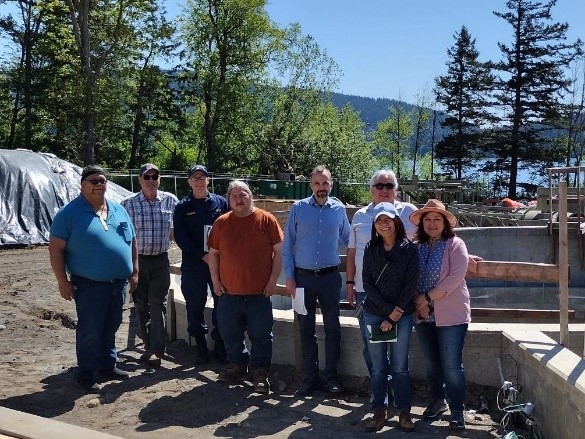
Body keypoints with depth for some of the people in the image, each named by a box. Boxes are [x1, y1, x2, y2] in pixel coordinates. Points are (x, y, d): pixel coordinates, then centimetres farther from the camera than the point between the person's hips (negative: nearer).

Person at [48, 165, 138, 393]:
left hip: (118, 283, 6)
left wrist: (134, 271, 12)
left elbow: (132, 242, 17)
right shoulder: (70, 212, -8)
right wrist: (63, 281, -12)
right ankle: (86, 374, 13)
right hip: (89, 285, -6)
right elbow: (56, 248, -9)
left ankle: (108, 365, 32)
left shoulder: (119, 210, 9)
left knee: (110, 328, 17)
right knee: (89, 331, 1)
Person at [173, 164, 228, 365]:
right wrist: (202, 256, -12)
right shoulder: (183, 207, 4)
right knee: (195, 307, 5)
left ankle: (220, 347, 16)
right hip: (193, 265, 0)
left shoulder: (221, 202, 6)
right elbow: (180, 237, -3)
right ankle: (201, 350, 17)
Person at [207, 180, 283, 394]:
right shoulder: (222, 222, 5)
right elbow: (213, 253, 11)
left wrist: (273, 280, -6)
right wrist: (215, 279, 4)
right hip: (229, 290, 3)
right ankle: (238, 366, 34)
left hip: (259, 292, -3)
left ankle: (260, 372, 18)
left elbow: (279, 251, -2)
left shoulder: (266, 220, -3)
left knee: (261, 335, 4)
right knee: (230, 333, 14)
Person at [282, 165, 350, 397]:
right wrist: (289, 277, -4)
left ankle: (331, 375, 20)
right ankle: (310, 377, 20)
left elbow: (348, 241, 13)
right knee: (306, 328, 8)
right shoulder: (298, 208, -2)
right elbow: (287, 245, 0)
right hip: (303, 276, 0)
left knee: (332, 327, 7)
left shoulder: (339, 209, 1)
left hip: (330, 276, 1)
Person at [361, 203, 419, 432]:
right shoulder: (370, 249, 5)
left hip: (402, 315, -2)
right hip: (373, 314, 2)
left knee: (400, 367, 4)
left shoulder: (409, 248, -2)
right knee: (378, 367, 7)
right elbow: (367, 283, -1)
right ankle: (379, 411, 17)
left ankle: (404, 412, 16)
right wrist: (388, 310, -11)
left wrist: (394, 316, -9)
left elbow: (411, 284, -5)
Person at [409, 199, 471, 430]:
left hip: (450, 315, -5)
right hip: (424, 314, 5)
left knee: (451, 365, -4)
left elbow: (456, 277, -15)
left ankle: (457, 411, 8)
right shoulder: (417, 247, 9)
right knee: (431, 362, 14)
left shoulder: (455, 244, -5)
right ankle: (437, 401, 32)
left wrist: (427, 296, -15)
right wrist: (417, 300, -11)